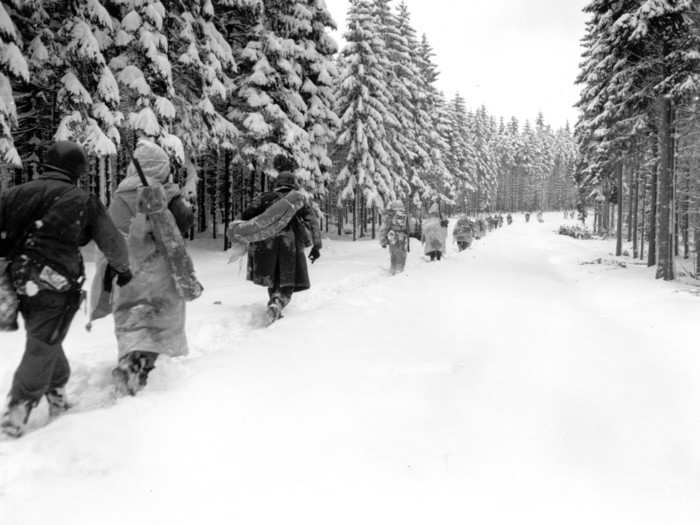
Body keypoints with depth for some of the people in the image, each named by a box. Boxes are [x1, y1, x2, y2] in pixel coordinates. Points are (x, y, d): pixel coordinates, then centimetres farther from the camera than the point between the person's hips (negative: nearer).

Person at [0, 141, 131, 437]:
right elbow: (113, 243, 4)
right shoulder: (84, 202, -4)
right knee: (42, 348, 5)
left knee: (45, 341, 22)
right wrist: (122, 268, 22)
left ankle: (58, 395, 33)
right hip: (57, 287, -4)